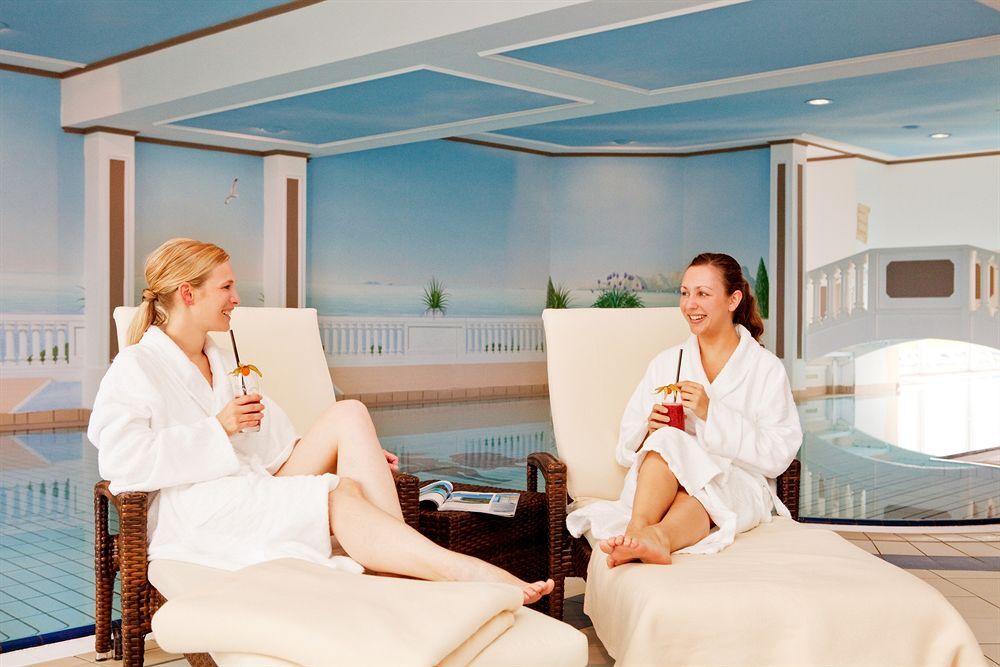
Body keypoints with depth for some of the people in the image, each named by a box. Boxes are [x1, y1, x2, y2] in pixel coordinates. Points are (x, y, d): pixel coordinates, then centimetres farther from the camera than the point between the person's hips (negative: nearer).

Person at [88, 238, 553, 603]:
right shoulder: (136, 367, 2)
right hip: (190, 513, -7)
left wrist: (352, 450, 5)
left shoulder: (223, 362, 25)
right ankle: (471, 573, -39)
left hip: (254, 491, 7)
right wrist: (217, 430, -16)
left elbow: (276, 445, 18)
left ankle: (402, 565, -29)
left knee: (348, 415, -15)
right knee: (339, 494, -32)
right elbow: (120, 460, -15)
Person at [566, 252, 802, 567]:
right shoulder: (665, 363, 18)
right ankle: (638, 530, -53)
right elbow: (626, 450, 15)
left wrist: (711, 413, -13)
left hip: (738, 486, -2)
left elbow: (778, 455, -3)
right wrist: (649, 431, -9)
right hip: (660, 484, 2)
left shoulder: (766, 369, 9)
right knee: (667, 438, -32)